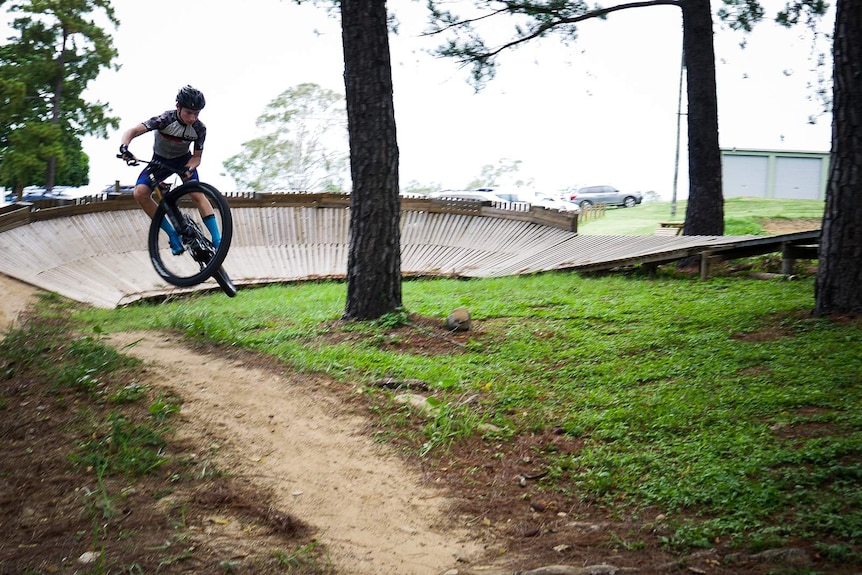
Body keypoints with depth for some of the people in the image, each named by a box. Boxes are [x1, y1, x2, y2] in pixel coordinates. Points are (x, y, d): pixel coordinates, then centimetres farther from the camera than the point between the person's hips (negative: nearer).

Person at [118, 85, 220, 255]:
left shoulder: (199, 128, -22)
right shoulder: (165, 120, -30)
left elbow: (197, 157, -12)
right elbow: (132, 131, -33)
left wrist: (189, 169, -35)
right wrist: (124, 148, -53)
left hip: (184, 160, 0)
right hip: (161, 160, 0)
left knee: (197, 194, -25)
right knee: (140, 193, -22)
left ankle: (217, 241, -24)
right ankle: (173, 234, -13)